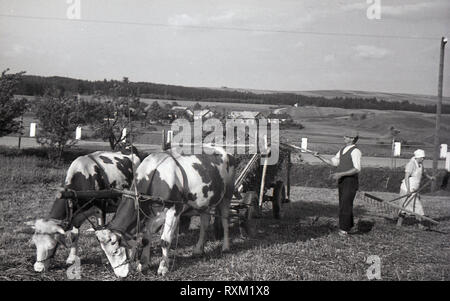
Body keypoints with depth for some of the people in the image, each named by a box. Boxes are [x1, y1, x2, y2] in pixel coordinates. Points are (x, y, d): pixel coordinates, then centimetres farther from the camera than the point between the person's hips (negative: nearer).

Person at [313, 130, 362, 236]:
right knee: (344, 204, 16)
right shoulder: (343, 150, 13)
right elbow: (333, 162, 16)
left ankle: (344, 229, 3)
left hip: (350, 182, -8)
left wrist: (341, 174, -26)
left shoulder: (355, 151, -15)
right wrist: (320, 157, 5)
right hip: (341, 181, 8)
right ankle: (349, 225, 31)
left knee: (346, 205, -6)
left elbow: (357, 169, -22)